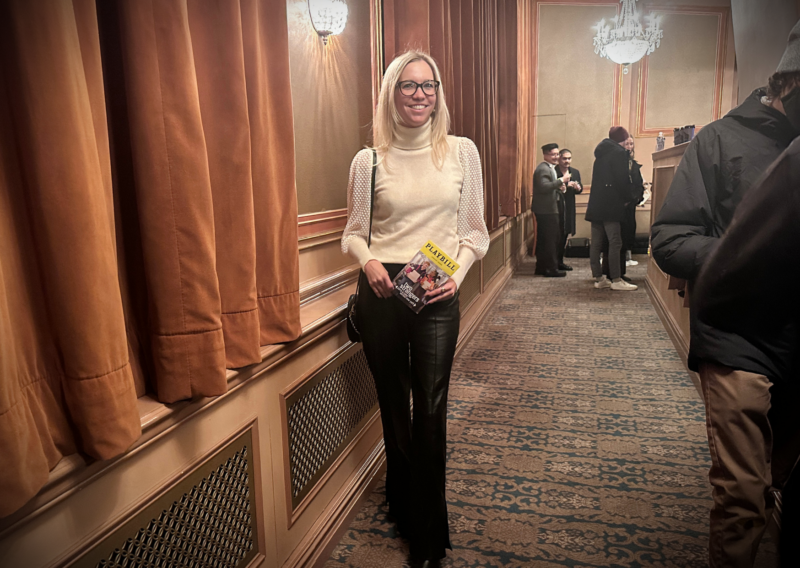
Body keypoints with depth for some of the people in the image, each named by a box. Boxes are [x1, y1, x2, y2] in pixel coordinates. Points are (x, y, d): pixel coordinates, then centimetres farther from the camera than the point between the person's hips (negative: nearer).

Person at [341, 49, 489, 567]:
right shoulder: (369, 160, 2)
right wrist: (368, 261, -13)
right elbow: (354, 233, 7)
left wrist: (457, 273, -11)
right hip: (382, 292, 1)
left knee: (430, 409, -1)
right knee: (392, 403, 14)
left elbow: (475, 230, 5)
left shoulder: (462, 151, 3)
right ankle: (403, 507, 38)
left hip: (438, 294, -1)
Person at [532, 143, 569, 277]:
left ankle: (541, 267, 21)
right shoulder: (543, 169, -14)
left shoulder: (550, 168, 20)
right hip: (546, 210, -11)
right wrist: (561, 180, -23)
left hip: (546, 209, 11)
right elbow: (544, 187, -28)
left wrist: (560, 188, 3)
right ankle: (552, 269, -2)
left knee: (543, 239, 14)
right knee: (551, 239, -7)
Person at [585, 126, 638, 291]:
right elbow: (623, 179, -12)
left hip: (595, 203, 8)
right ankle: (616, 280, -5)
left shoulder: (601, 153, 18)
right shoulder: (619, 153, -6)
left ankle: (598, 278, 11)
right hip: (611, 204, -8)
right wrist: (627, 198, 2)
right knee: (615, 243, -6)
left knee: (596, 243, 6)